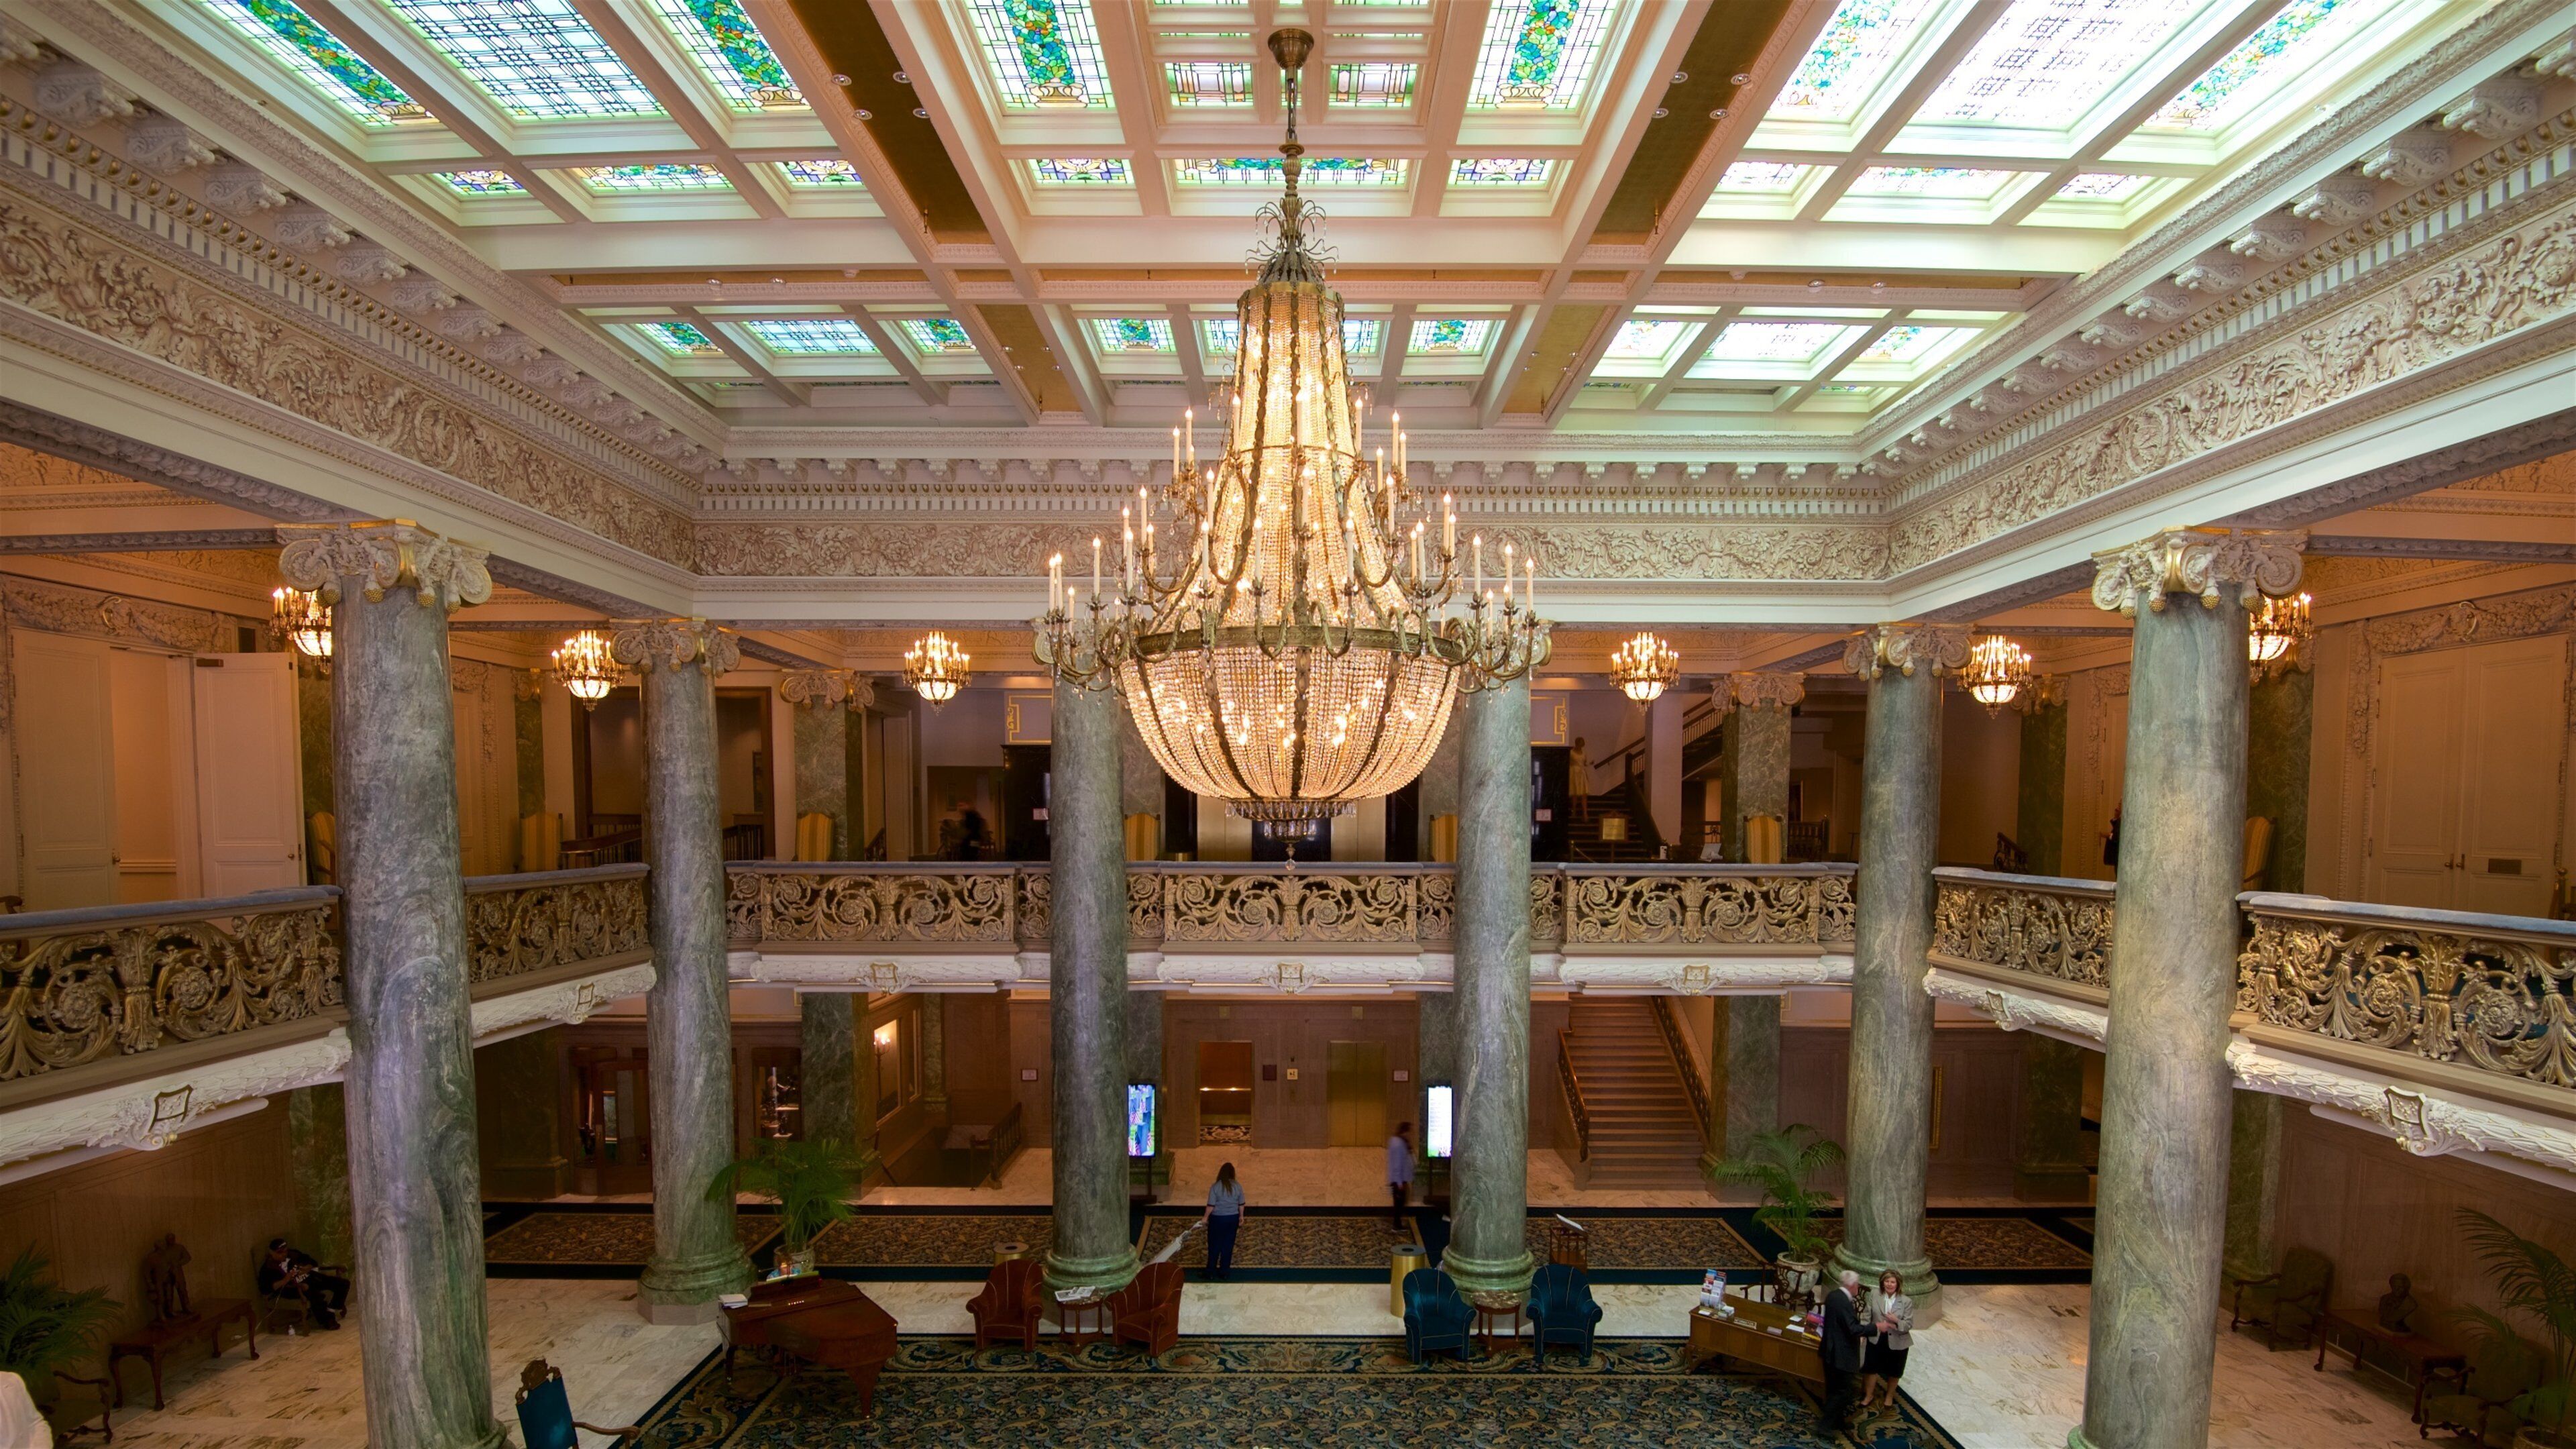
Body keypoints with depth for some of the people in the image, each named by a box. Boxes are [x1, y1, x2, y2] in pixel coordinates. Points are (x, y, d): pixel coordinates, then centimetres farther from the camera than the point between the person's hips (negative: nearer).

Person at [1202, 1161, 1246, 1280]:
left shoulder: (1216, 1187, -16)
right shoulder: (1238, 1186, -5)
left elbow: (1211, 1205, -14)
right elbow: (1241, 1204, 3)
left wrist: (1205, 1217, 1)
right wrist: (1241, 1216, 17)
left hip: (1218, 1219, -3)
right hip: (1233, 1218, 3)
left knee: (1214, 1246, 11)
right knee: (1228, 1246, 14)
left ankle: (1211, 1272, 19)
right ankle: (1225, 1272, 20)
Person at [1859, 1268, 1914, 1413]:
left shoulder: (1906, 1301, -17)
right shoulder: (1874, 1294, -12)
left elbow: (1909, 1325, -14)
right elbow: (1867, 1314, -5)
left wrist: (1897, 1321, -33)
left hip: (1897, 1342, -1)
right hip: (1876, 1339, 1)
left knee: (1893, 1372, 20)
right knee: (1871, 1368, 15)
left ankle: (1890, 1396, 46)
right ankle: (1869, 1394, 39)